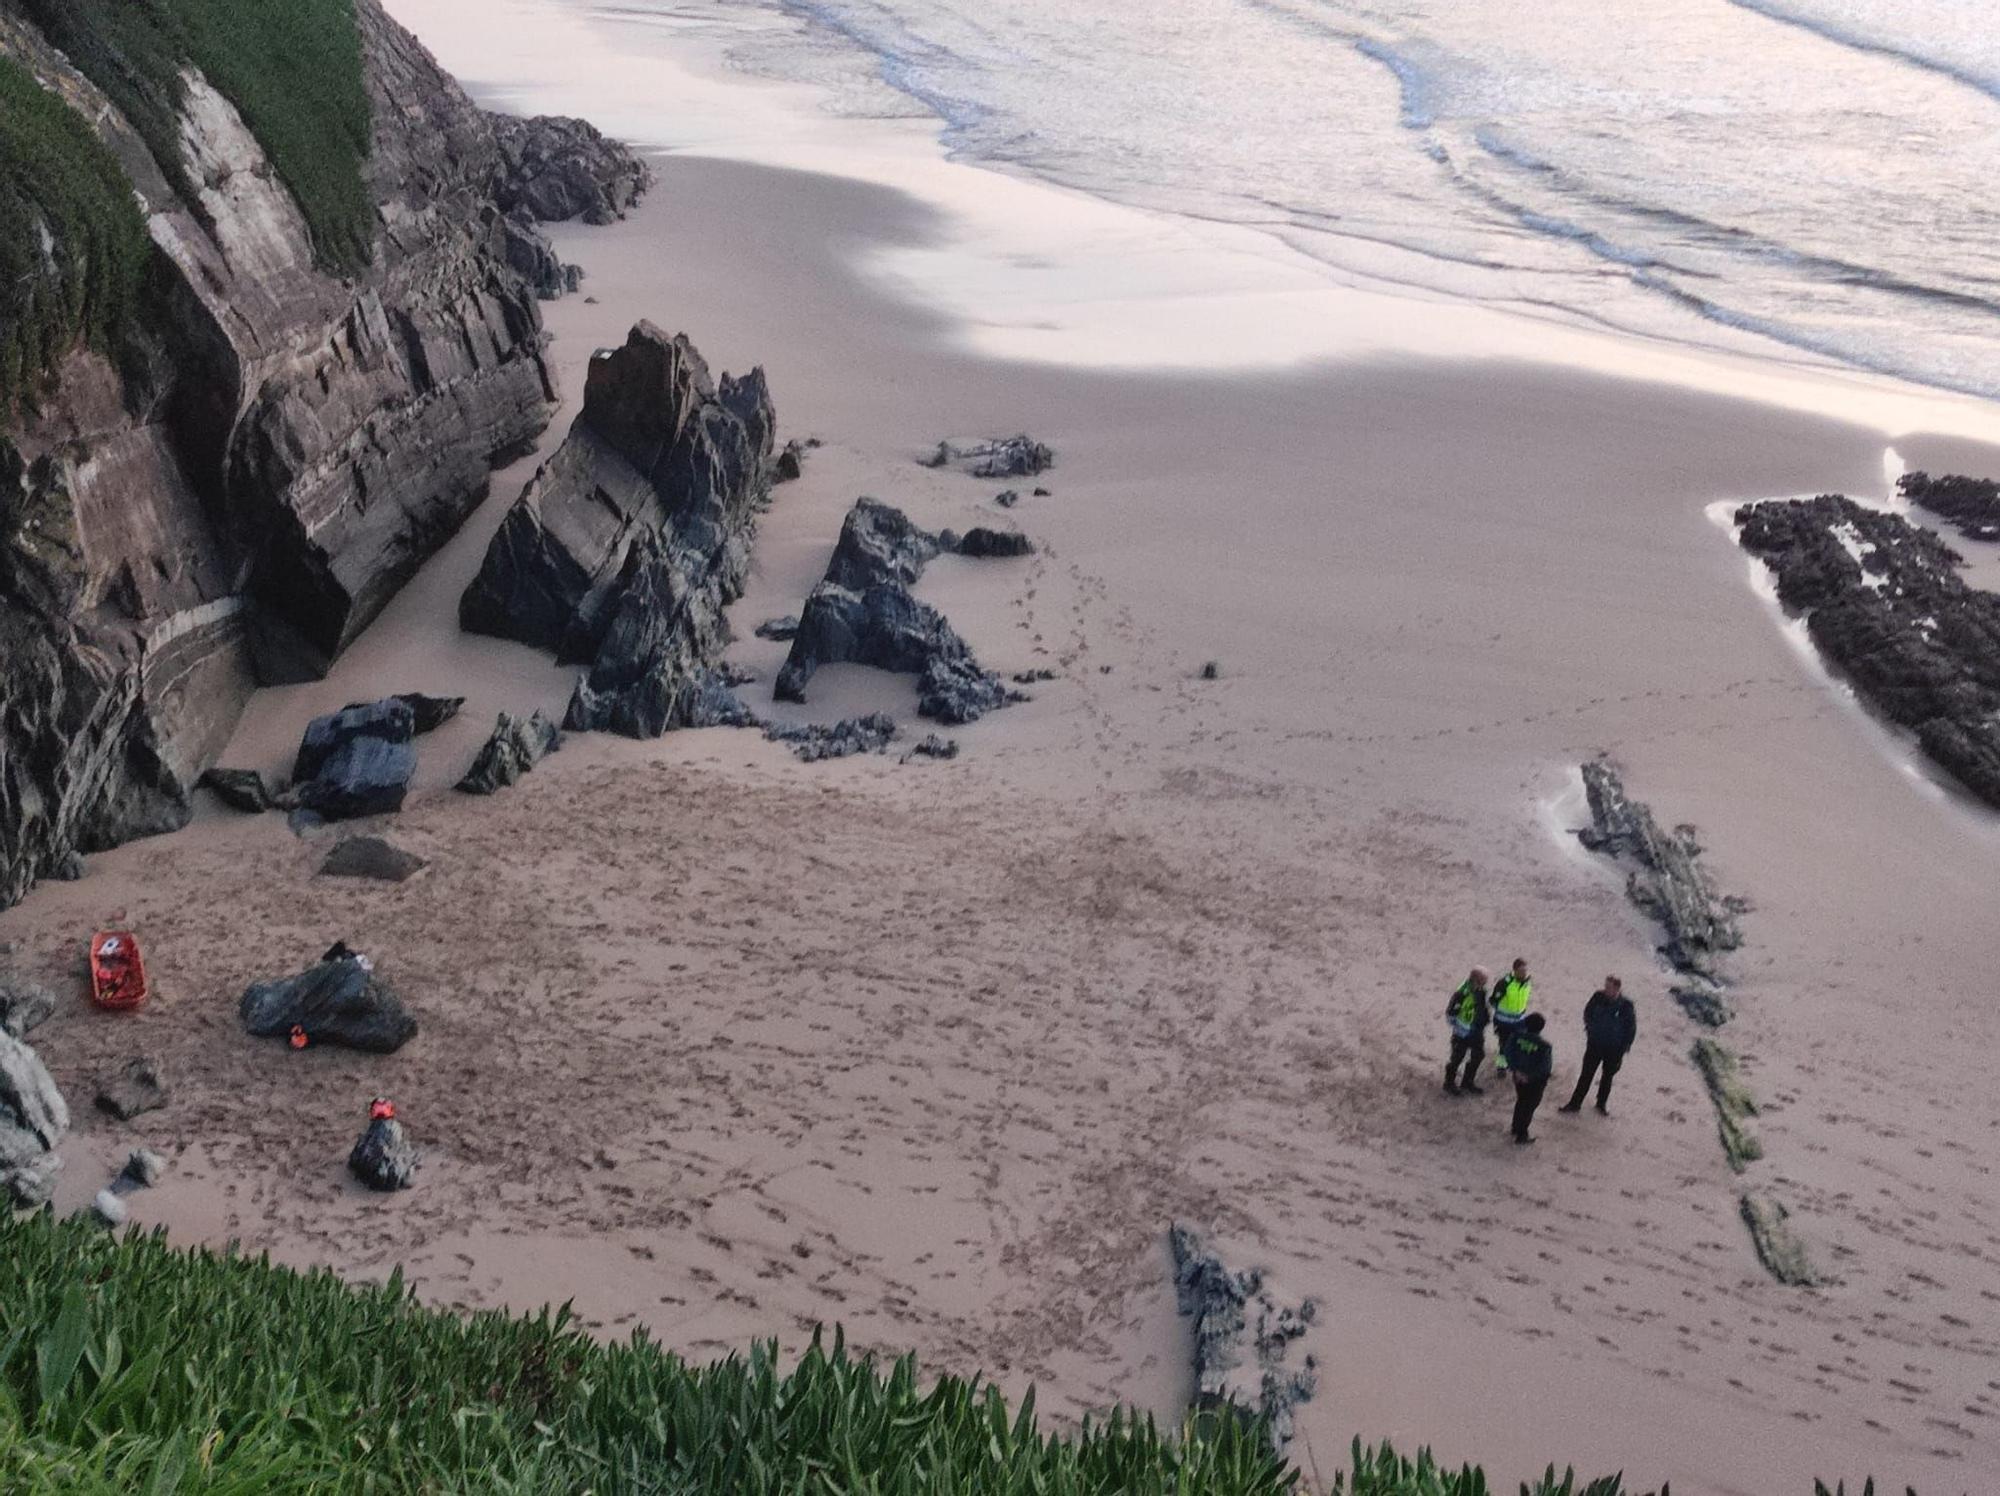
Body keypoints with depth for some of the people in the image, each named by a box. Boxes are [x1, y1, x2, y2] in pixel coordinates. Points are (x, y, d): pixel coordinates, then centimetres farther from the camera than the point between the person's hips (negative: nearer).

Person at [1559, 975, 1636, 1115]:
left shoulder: (1626, 1005, -17)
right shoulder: (1598, 997, -11)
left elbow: (1631, 1028, -7)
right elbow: (1587, 1013, 8)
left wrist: (1624, 1047, -8)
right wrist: (1590, 1028, -2)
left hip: (1614, 1048, -1)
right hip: (1595, 1044, 1)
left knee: (1607, 1077, 15)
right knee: (1586, 1075, 5)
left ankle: (1601, 1104, 32)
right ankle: (1575, 1103, 14)